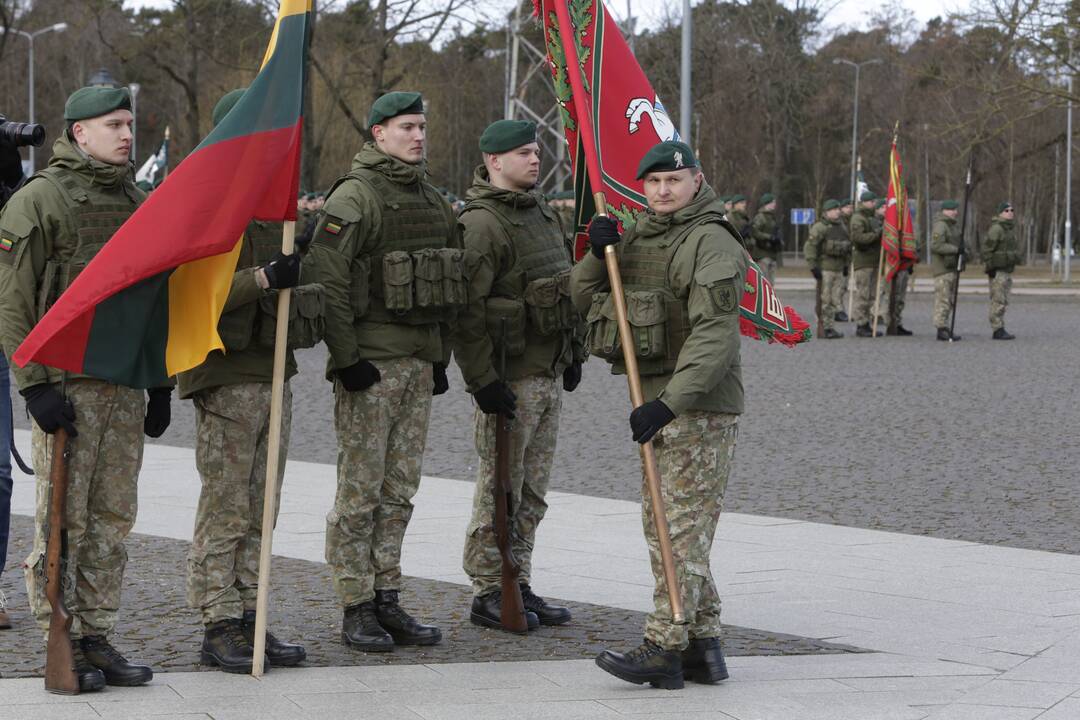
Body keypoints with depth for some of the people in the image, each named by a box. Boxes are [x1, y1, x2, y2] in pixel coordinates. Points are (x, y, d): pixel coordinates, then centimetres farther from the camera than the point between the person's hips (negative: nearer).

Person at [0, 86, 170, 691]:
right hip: (67, 385, -6)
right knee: (63, 522, -3)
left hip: (127, 388, 6)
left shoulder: (138, 202, 15)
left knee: (113, 520, 8)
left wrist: (161, 384, 16)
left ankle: (98, 637, 16)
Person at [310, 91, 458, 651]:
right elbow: (328, 281, -16)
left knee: (399, 493, 10)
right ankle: (356, 610, 2)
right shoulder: (354, 197, -9)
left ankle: (387, 600, 16)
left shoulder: (433, 202, 17)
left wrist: (441, 358, 18)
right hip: (371, 364, -8)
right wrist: (346, 359, -20)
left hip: (419, 365, 8)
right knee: (360, 492, -3)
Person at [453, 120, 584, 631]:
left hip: (549, 375, 9)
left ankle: (518, 586, 20)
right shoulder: (481, 223, -15)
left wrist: (573, 353, 21)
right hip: (509, 378, -9)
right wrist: (482, 380, -22)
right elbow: (467, 311, -20)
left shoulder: (540, 211, 15)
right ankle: (488, 594, 5)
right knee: (500, 488, -3)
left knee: (532, 491, 13)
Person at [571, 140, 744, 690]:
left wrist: (669, 402, -29)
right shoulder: (636, 238, 15)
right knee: (661, 525, 11)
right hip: (658, 402, 9)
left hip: (701, 407, -9)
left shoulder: (712, 243, -13)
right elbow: (582, 300, 13)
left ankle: (664, 648, -10)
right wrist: (596, 256, -6)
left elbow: (714, 336, -22)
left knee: (683, 527, -9)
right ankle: (702, 643, 17)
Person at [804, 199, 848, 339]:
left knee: (835, 300, 7)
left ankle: (831, 327, 13)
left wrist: (845, 265, 21)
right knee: (824, 300, -7)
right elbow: (809, 247, -14)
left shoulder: (841, 226, 16)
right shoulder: (819, 227, -9)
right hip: (824, 268, -7)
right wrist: (813, 267, -17)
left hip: (838, 269, 7)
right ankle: (824, 329, -4)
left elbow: (847, 246, 26)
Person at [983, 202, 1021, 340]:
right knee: (998, 301, -10)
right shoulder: (996, 229, -13)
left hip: (1007, 271, 10)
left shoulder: (1009, 230, 17)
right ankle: (998, 330, -9)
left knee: (1003, 302, 11)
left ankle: (1000, 330, 14)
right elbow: (987, 249, -17)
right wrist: (990, 268, -19)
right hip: (997, 271, -10)